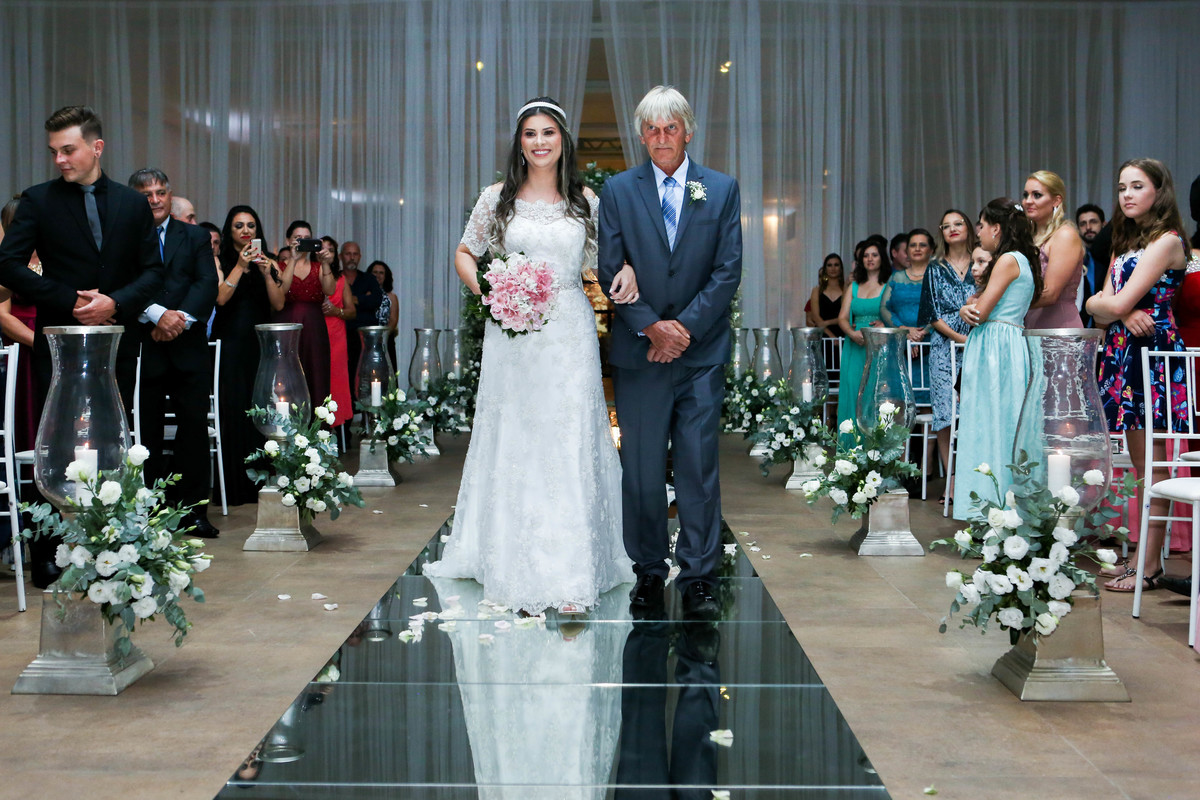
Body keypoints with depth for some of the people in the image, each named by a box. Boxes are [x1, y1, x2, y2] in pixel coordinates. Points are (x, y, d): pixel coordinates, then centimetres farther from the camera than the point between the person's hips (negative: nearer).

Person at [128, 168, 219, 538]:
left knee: (194, 427, -1)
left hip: (188, 347, 1)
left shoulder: (195, 237, 12)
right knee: (146, 431, 3)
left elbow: (207, 283, 0)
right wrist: (158, 314, -19)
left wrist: (180, 318, -14)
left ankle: (193, 510, 4)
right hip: (143, 349, -1)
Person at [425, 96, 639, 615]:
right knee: (515, 446, 2)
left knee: (569, 449, -3)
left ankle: (571, 577, 0)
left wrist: (626, 270, -6)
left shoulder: (585, 200, 8)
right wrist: (486, 292, -6)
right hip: (511, 335, 0)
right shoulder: (497, 198, 5)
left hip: (570, 336, 0)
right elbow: (465, 253, 13)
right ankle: (519, 572, 12)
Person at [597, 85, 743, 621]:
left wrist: (685, 326, -10)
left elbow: (728, 271, 1)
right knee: (641, 469, 5)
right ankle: (648, 572, 17)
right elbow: (610, 271, 1)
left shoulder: (722, 189, 6)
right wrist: (650, 326, -10)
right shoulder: (618, 190, 6)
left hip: (701, 351, 0)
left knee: (699, 467, 0)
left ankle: (698, 578, 7)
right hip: (638, 352, 1)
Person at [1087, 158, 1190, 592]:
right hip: (1123, 353, 9)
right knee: (1139, 462, 10)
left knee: (1151, 463, -5)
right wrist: (1122, 311, -10)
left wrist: (1107, 303, 5)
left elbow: (1119, 302, -15)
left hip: (1152, 351, -9)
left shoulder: (1166, 240, -8)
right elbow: (1099, 306, 10)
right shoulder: (1125, 243, 18)